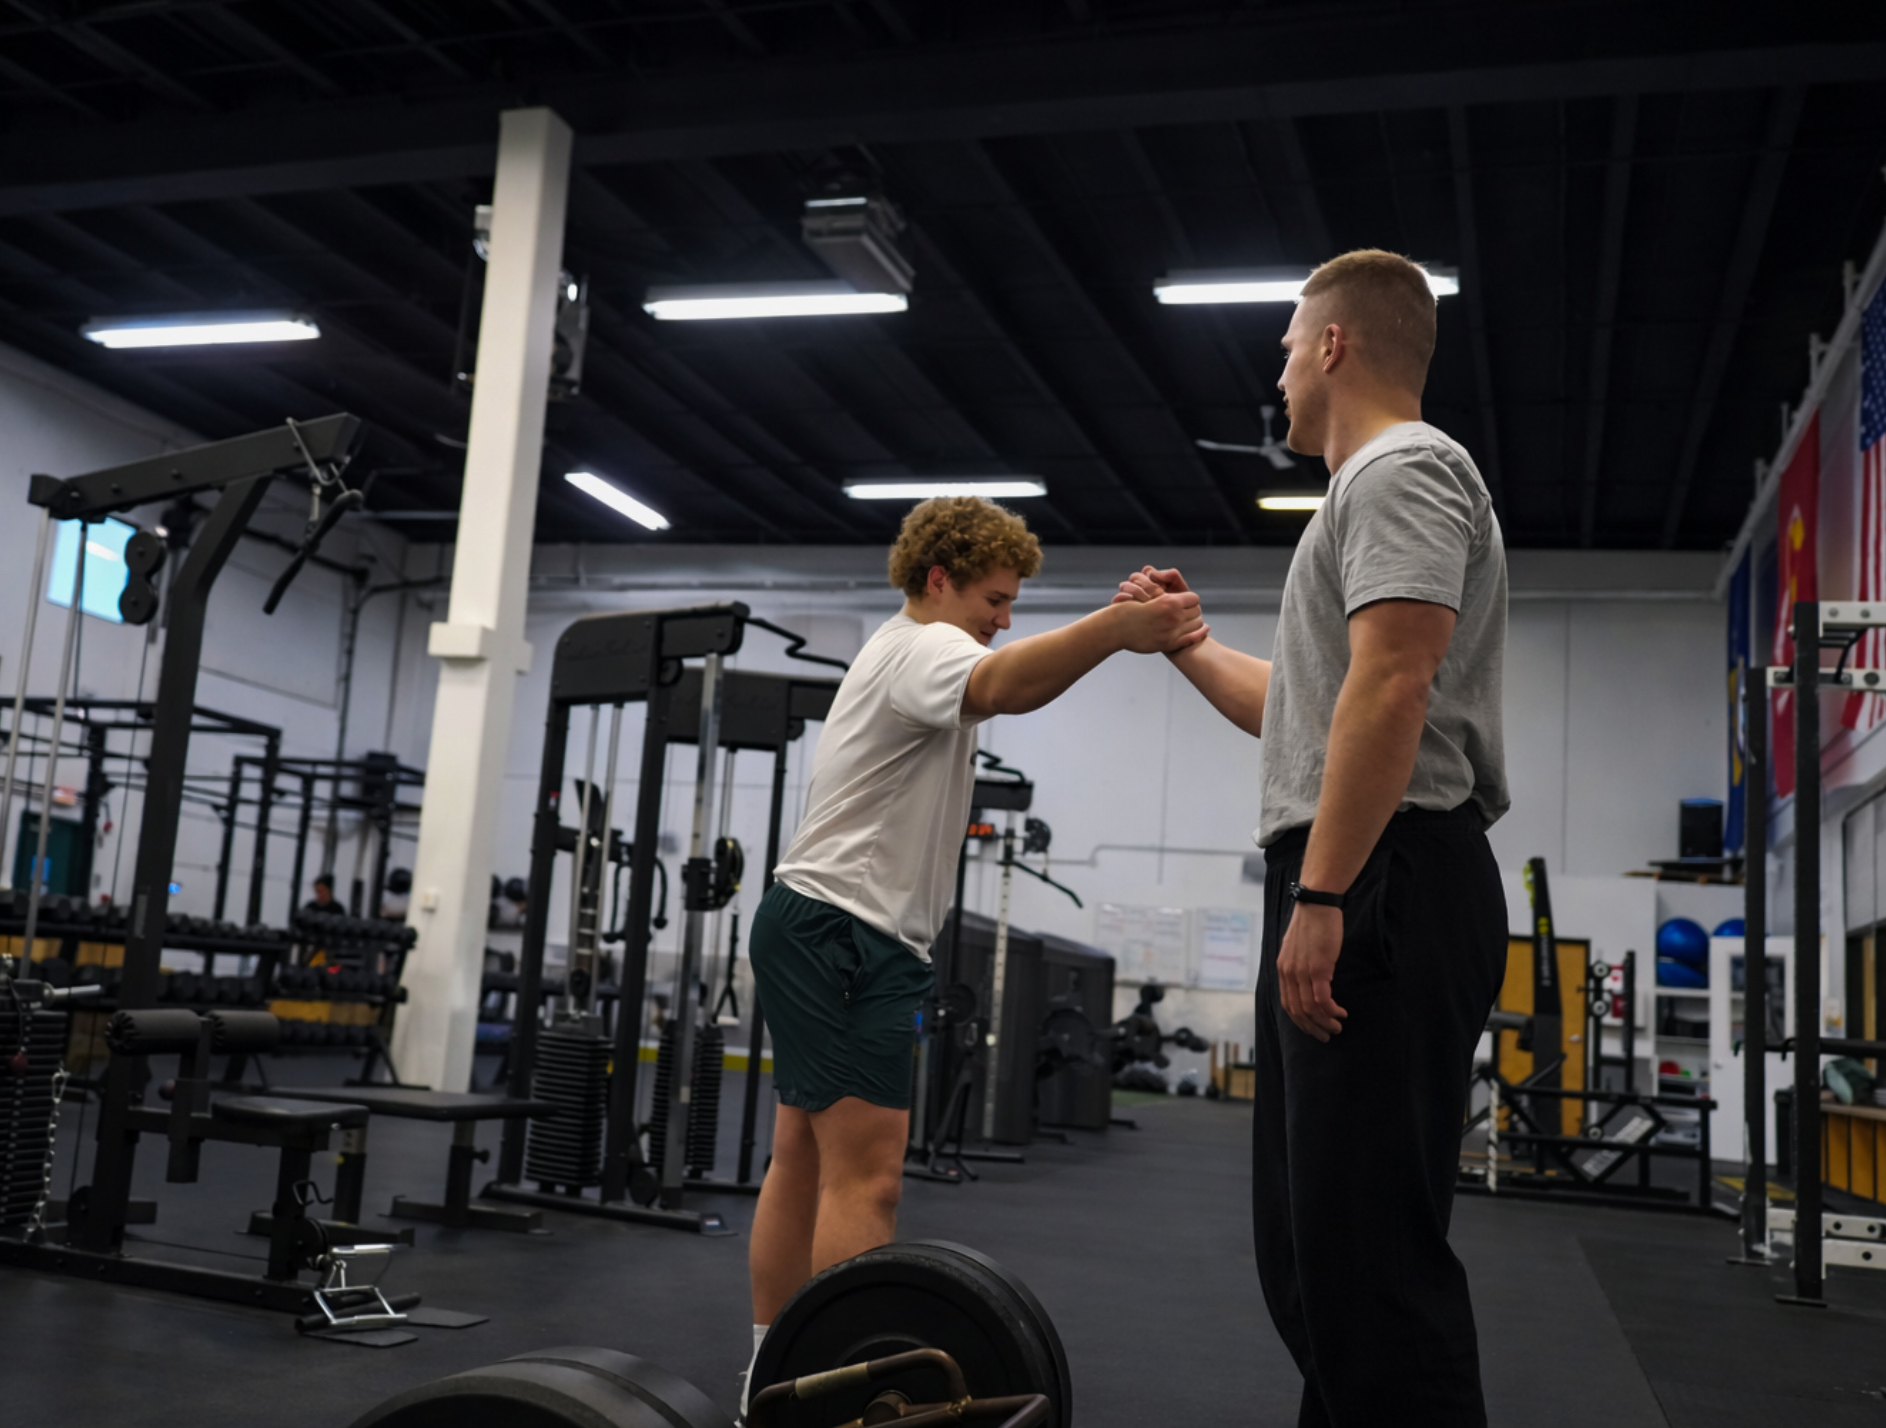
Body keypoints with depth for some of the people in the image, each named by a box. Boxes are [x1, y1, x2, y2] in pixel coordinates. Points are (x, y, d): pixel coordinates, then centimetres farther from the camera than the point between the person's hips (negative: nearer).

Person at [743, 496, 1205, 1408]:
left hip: (821, 932, 11)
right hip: (842, 931, -11)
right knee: (867, 1174, -13)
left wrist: (1126, 621, -1)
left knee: (803, 1161, 13)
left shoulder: (906, 653, 25)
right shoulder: (920, 648, -11)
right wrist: (1115, 628, -52)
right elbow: (998, 684, -33)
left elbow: (1002, 686, 15)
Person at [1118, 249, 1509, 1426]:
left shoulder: (1401, 470, -6)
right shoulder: (1382, 490, 28)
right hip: (1355, 896, 11)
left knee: (1370, 1251, -12)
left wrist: (1320, 898, -25)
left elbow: (1392, 688, -21)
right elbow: (1311, 712, 34)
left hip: (1384, 894, -11)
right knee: (1315, 1243, 14)